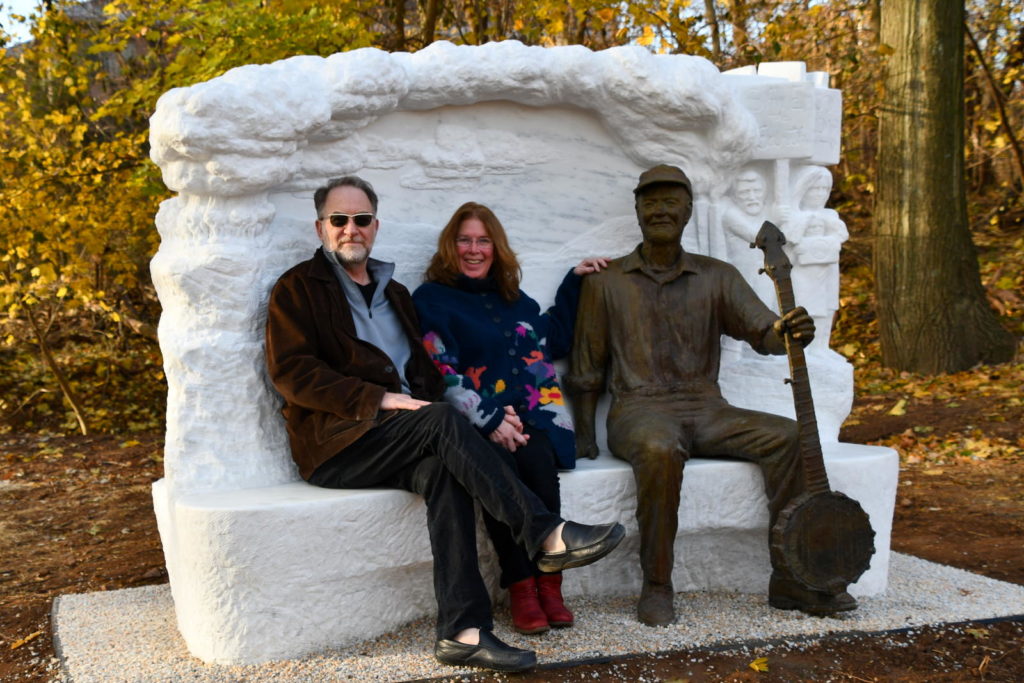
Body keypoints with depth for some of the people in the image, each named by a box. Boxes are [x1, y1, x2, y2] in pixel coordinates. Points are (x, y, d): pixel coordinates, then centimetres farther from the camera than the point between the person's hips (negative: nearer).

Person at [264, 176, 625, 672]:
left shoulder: (394, 293, 26)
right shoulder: (298, 288, 8)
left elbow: (425, 372, 23)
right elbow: (291, 371, -6)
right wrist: (378, 399, -16)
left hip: (397, 437, 4)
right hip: (334, 446, -4)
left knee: (442, 469, -31)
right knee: (441, 421, -31)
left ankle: (463, 630, -37)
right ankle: (546, 535, -34)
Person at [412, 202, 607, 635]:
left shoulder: (511, 298, 24)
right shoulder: (431, 299, 9)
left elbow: (556, 340, 35)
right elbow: (441, 372, -4)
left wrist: (575, 280, 31)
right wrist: (490, 421, -16)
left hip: (536, 413, 3)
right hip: (477, 423, -3)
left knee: (536, 460, -31)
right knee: (499, 465, -35)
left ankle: (549, 585, -26)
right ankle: (520, 588, -27)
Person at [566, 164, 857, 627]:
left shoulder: (717, 277, 12)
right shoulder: (606, 282, 8)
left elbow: (761, 330, -4)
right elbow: (586, 371, 8)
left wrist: (788, 331, -28)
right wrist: (584, 437, -3)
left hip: (707, 409, 3)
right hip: (639, 410, -3)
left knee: (789, 436, -22)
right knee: (660, 451, -38)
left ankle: (790, 579, -13)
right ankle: (656, 587, -21)